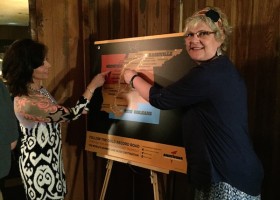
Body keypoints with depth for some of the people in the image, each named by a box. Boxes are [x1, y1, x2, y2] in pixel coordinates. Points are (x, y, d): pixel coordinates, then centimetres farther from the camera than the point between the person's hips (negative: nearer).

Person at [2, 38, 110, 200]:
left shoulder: (38, 90, -1)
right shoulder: (26, 102, -31)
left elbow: (58, 115, 12)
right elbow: (71, 114, -25)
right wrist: (93, 85, -16)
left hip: (50, 158, 8)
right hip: (39, 164, -8)